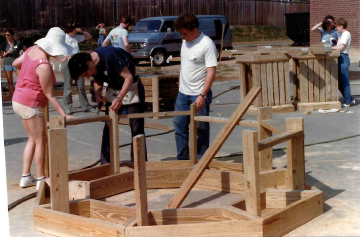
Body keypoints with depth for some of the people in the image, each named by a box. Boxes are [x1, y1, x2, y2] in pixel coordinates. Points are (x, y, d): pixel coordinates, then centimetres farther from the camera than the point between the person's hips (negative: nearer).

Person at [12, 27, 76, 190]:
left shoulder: (33, 50, 0)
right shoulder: (44, 66, -26)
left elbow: (15, 63, 17)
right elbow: (50, 96, -22)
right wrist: (64, 115, -21)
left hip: (18, 101, 10)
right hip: (31, 105, -10)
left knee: (33, 140, 17)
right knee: (41, 141, 0)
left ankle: (26, 177, 19)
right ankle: (41, 180, 7)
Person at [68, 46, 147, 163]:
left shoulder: (109, 56, -31)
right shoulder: (92, 65, -9)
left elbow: (129, 77, -28)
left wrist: (119, 98, -35)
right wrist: (97, 92, -10)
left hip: (132, 87, -6)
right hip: (113, 90, 6)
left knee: (136, 128, -2)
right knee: (108, 128, 0)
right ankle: (106, 165, 5)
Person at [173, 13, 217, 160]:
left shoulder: (207, 44, -16)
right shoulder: (185, 41, 7)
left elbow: (211, 72, -19)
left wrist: (202, 95, -24)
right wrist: (180, 85, 15)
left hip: (199, 95, -7)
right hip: (183, 93, 7)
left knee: (201, 129, 3)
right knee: (179, 126, 11)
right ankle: (182, 159, 23)